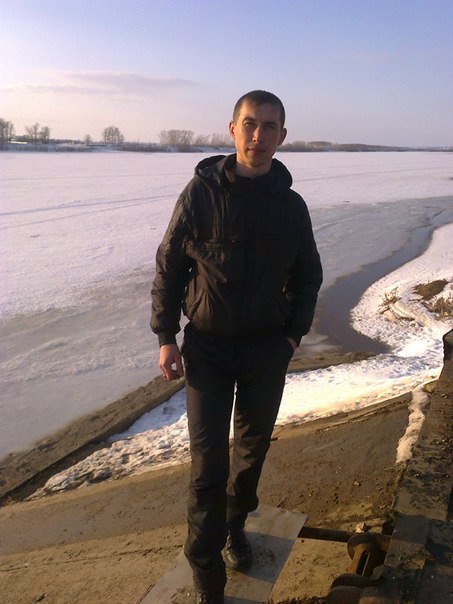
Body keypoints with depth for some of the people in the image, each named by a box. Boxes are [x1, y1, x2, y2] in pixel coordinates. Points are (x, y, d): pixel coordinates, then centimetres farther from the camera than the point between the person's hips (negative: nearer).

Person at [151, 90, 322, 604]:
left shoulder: (291, 204, -1)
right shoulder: (202, 191, -9)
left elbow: (307, 277, 10)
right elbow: (168, 266, -4)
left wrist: (293, 334, 0)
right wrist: (166, 337, -7)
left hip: (267, 350, 3)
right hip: (207, 347, -3)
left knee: (253, 449, 17)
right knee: (208, 462, -1)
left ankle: (235, 526, 44)